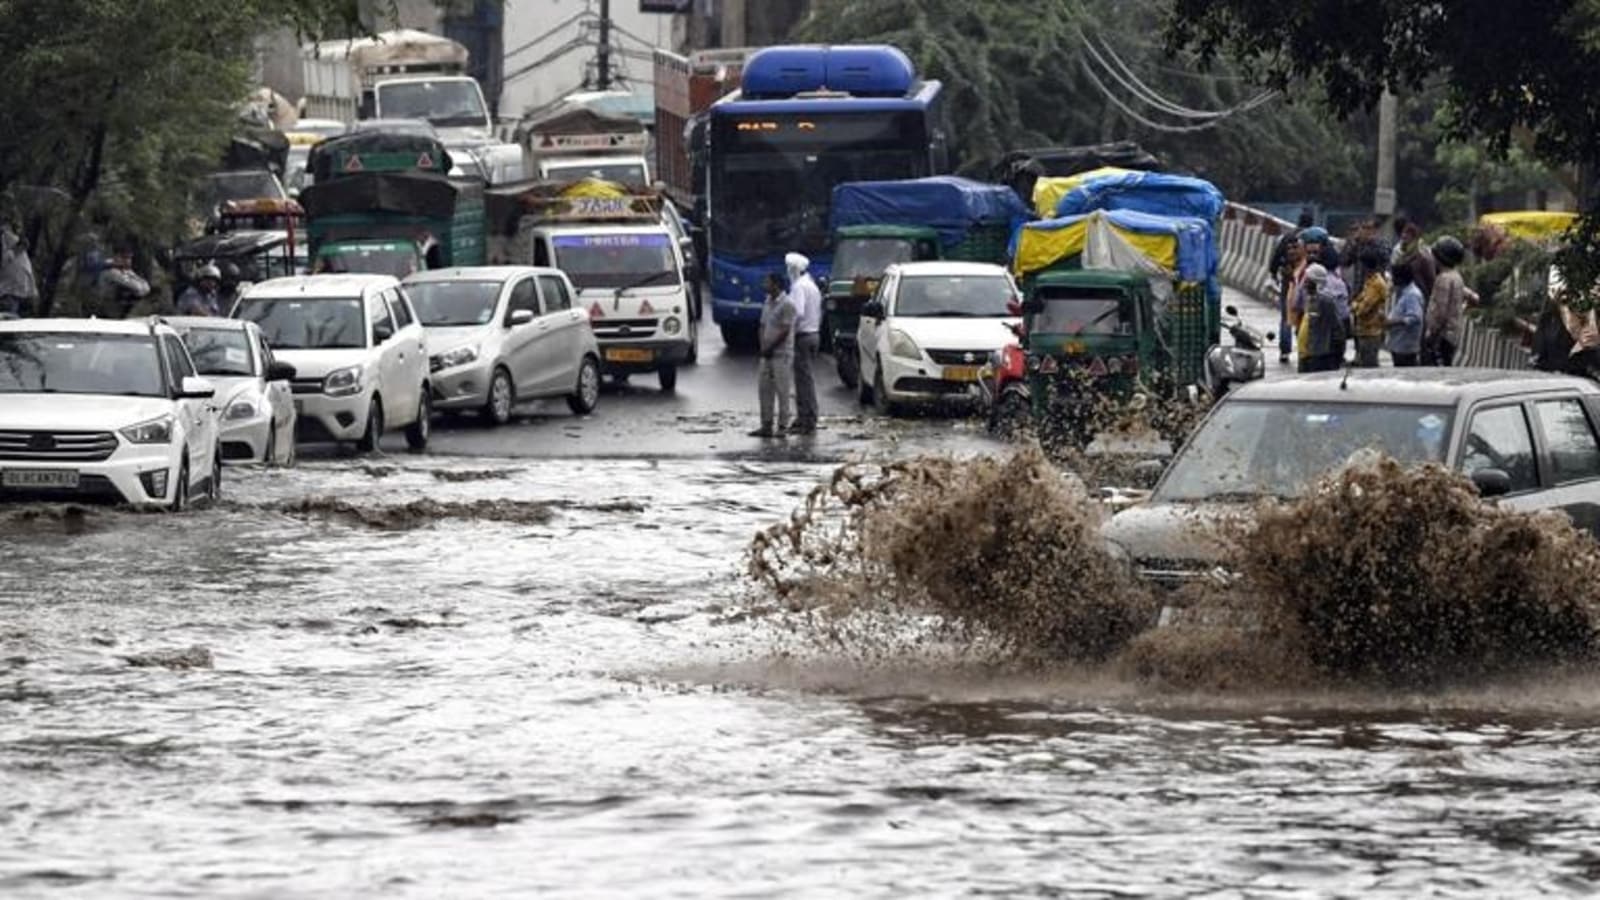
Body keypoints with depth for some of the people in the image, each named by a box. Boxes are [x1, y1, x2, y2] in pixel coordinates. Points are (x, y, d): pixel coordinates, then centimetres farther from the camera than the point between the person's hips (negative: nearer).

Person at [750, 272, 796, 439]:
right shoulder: (768, 303, 14)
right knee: (764, 389, 7)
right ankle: (766, 425, 12)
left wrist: (770, 348, -14)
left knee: (782, 391, -4)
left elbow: (785, 331, -16)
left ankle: (782, 426, -1)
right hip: (767, 354, 8)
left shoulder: (787, 305, -12)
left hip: (781, 354, -8)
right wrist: (763, 347, 2)